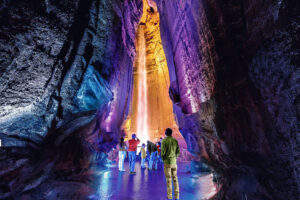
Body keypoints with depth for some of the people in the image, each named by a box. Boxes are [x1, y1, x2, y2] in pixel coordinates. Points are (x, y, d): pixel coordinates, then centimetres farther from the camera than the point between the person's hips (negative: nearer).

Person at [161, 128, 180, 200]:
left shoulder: (164, 141, -13)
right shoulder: (175, 140, 1)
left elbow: (163, 152, -16)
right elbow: (178, 152, 3)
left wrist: (163, 159, 3)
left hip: (167, 162, -4)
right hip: (174, 162, 4)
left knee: (168, 179, 5)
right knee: (175, 178, 13)